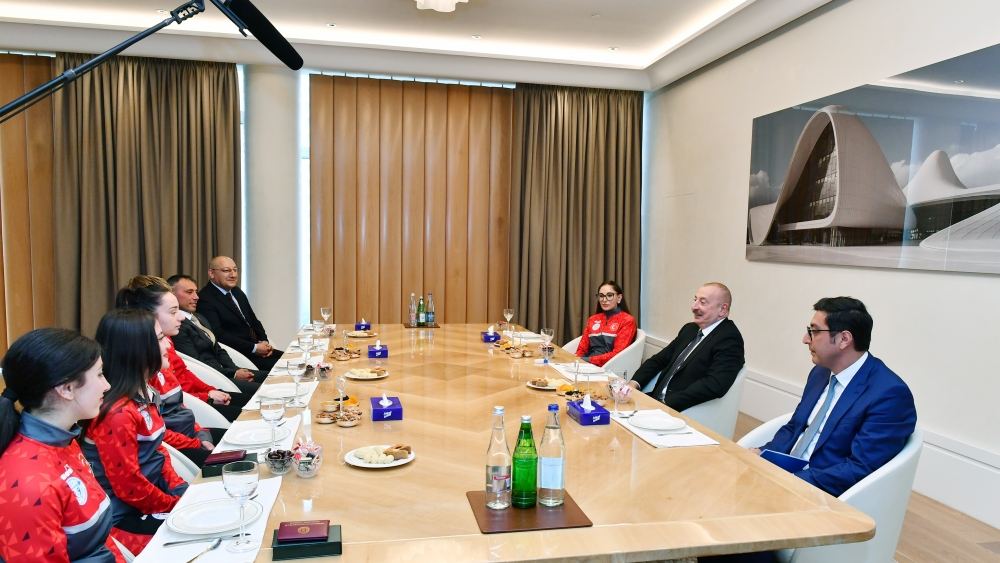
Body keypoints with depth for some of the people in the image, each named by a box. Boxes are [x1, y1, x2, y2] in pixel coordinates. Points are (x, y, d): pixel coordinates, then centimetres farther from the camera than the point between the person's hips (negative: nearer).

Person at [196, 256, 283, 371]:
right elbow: (219, 335, -18)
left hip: (255, 346, 8)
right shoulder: (205, 299, -12)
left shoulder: (237, 292, 15)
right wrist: (254, 348, -17)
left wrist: (264, 342, -1)